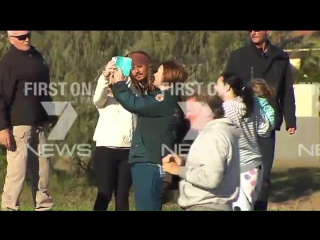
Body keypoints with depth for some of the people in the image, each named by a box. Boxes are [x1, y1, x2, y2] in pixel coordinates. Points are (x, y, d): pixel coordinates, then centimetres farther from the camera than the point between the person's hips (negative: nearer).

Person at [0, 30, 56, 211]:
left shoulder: (37, 56, 15)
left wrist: (53, 116, 23)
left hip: (39, 124, 7)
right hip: (19, 125, -7)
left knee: (42, 169, 9)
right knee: (17, 170, -8)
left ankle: (44, 206, 17)